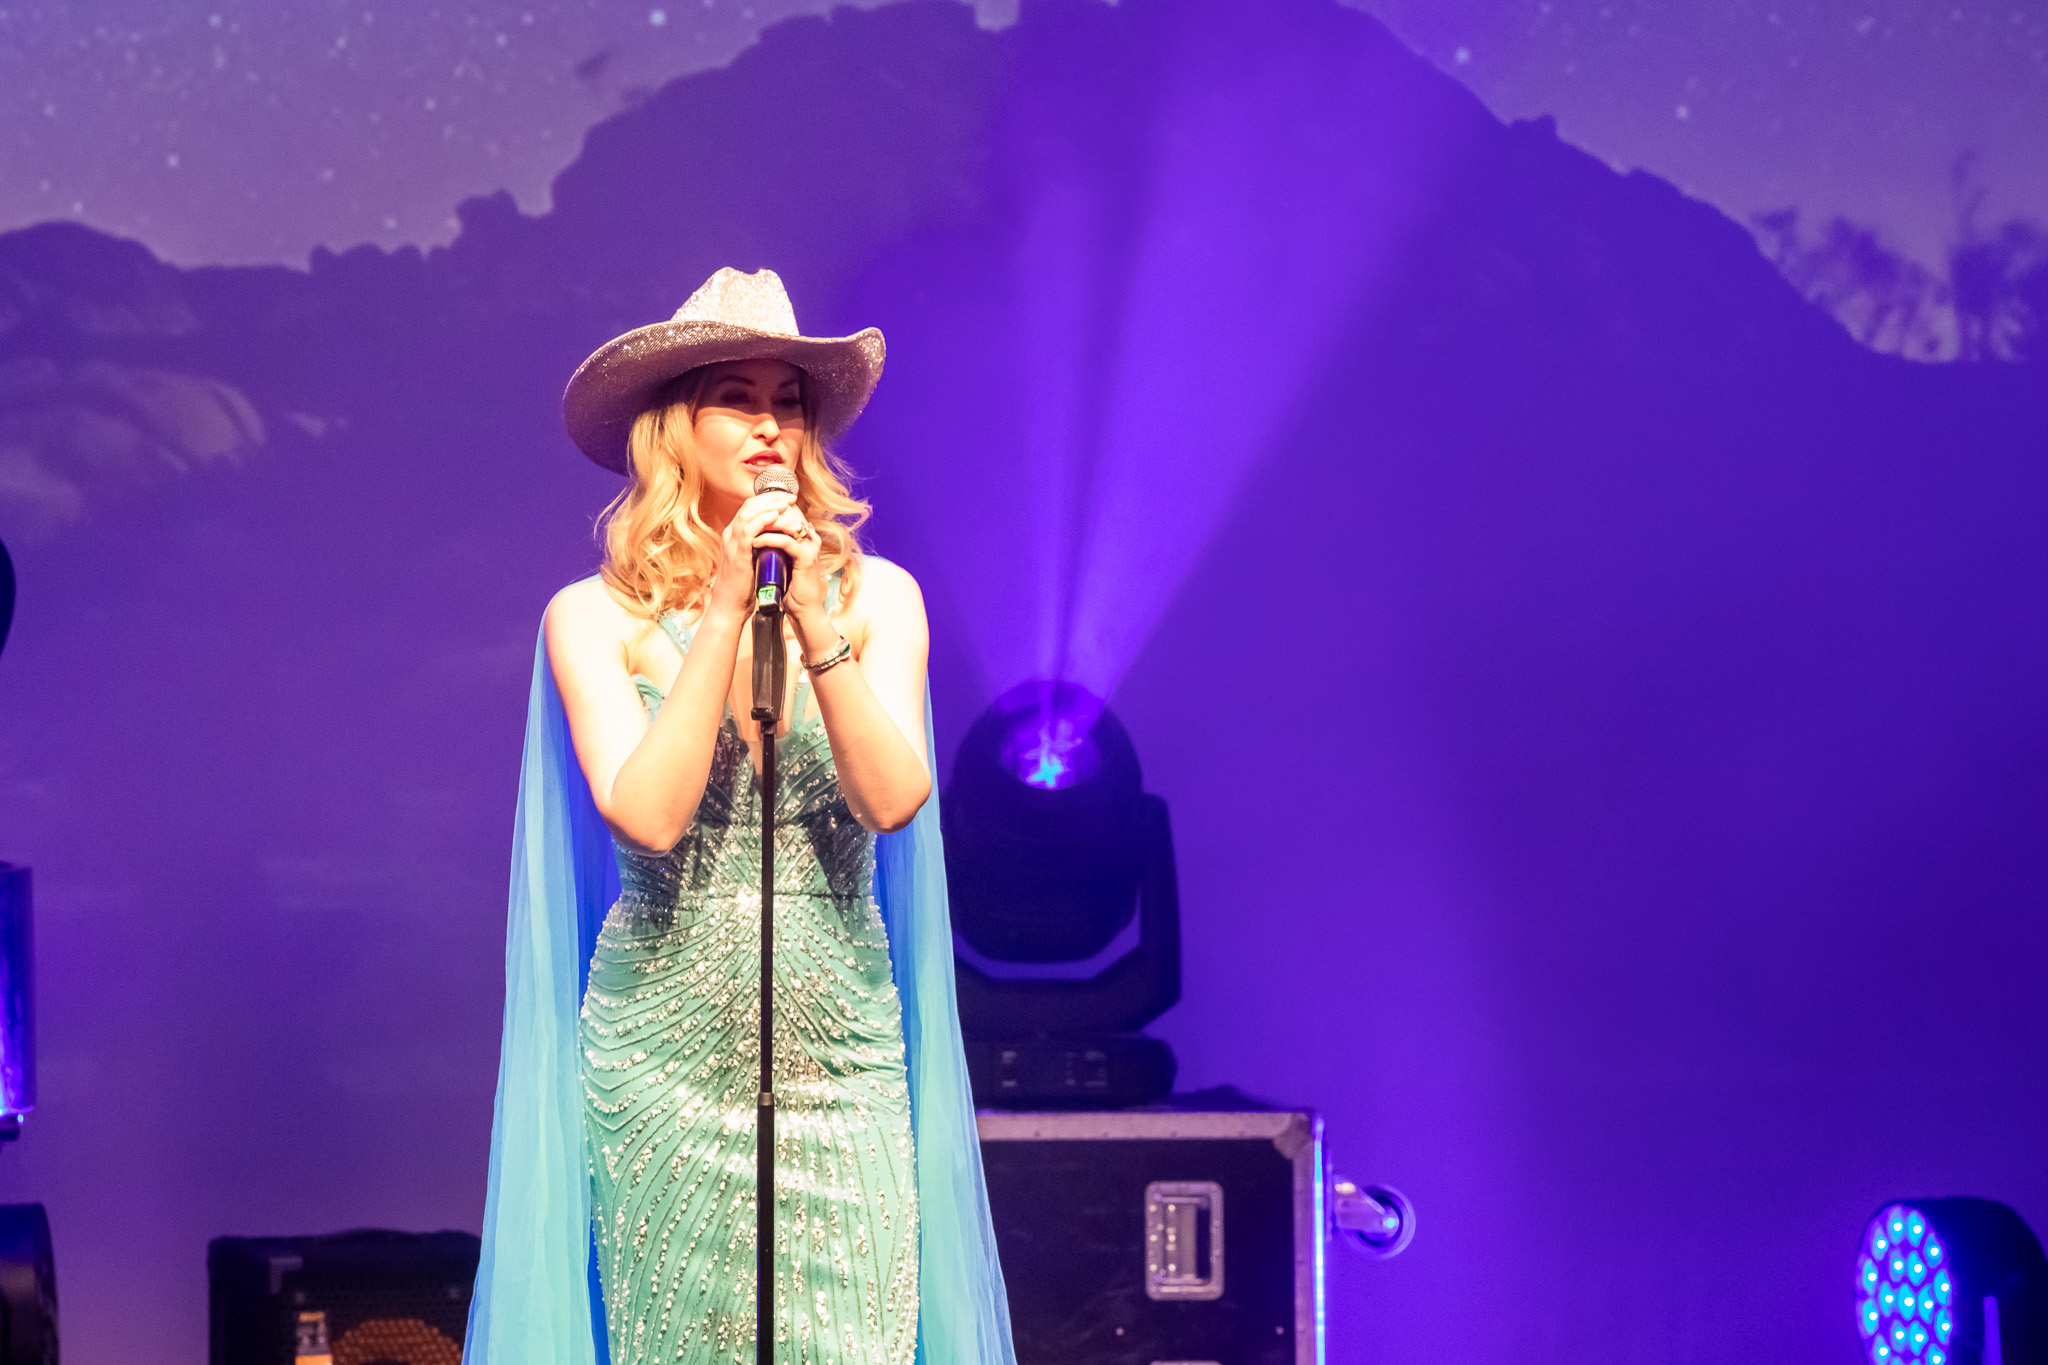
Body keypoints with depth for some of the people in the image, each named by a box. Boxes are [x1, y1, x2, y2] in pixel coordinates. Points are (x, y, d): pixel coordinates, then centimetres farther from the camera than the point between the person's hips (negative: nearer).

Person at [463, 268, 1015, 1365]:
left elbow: (895, 799, -7)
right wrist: (725, 613, -13)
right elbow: (647, 815, -14)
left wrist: (816, 626, -15)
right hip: (664, 1056, -1)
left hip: (841, 1052, 1)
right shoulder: (596, 618, 0)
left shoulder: (875, 596, 5)